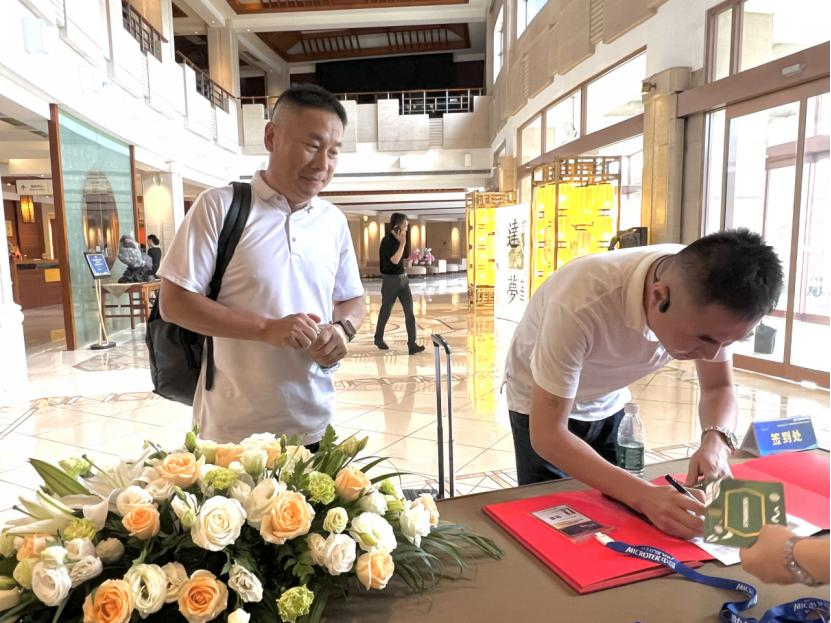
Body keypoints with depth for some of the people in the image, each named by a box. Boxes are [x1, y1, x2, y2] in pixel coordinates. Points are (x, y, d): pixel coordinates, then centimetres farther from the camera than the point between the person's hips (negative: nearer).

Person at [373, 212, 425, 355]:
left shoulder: (397, 239, 9)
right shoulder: (387, 240, -16)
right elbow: (395, 260, -25)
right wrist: (402, 243, -23)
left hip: (403, 279, 7)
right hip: (391, 280, -7)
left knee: (409, 311, -3)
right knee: (385, 311, 10)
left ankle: (412, 344, -3)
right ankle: (378, 338, 31)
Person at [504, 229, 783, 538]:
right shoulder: (581, 303, -41)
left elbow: (719, 389, -11)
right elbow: (547, 435, -35)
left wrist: (715, 443, -33)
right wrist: (643, 495, -47)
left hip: (609, 402, 4)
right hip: (542, 407, -4)